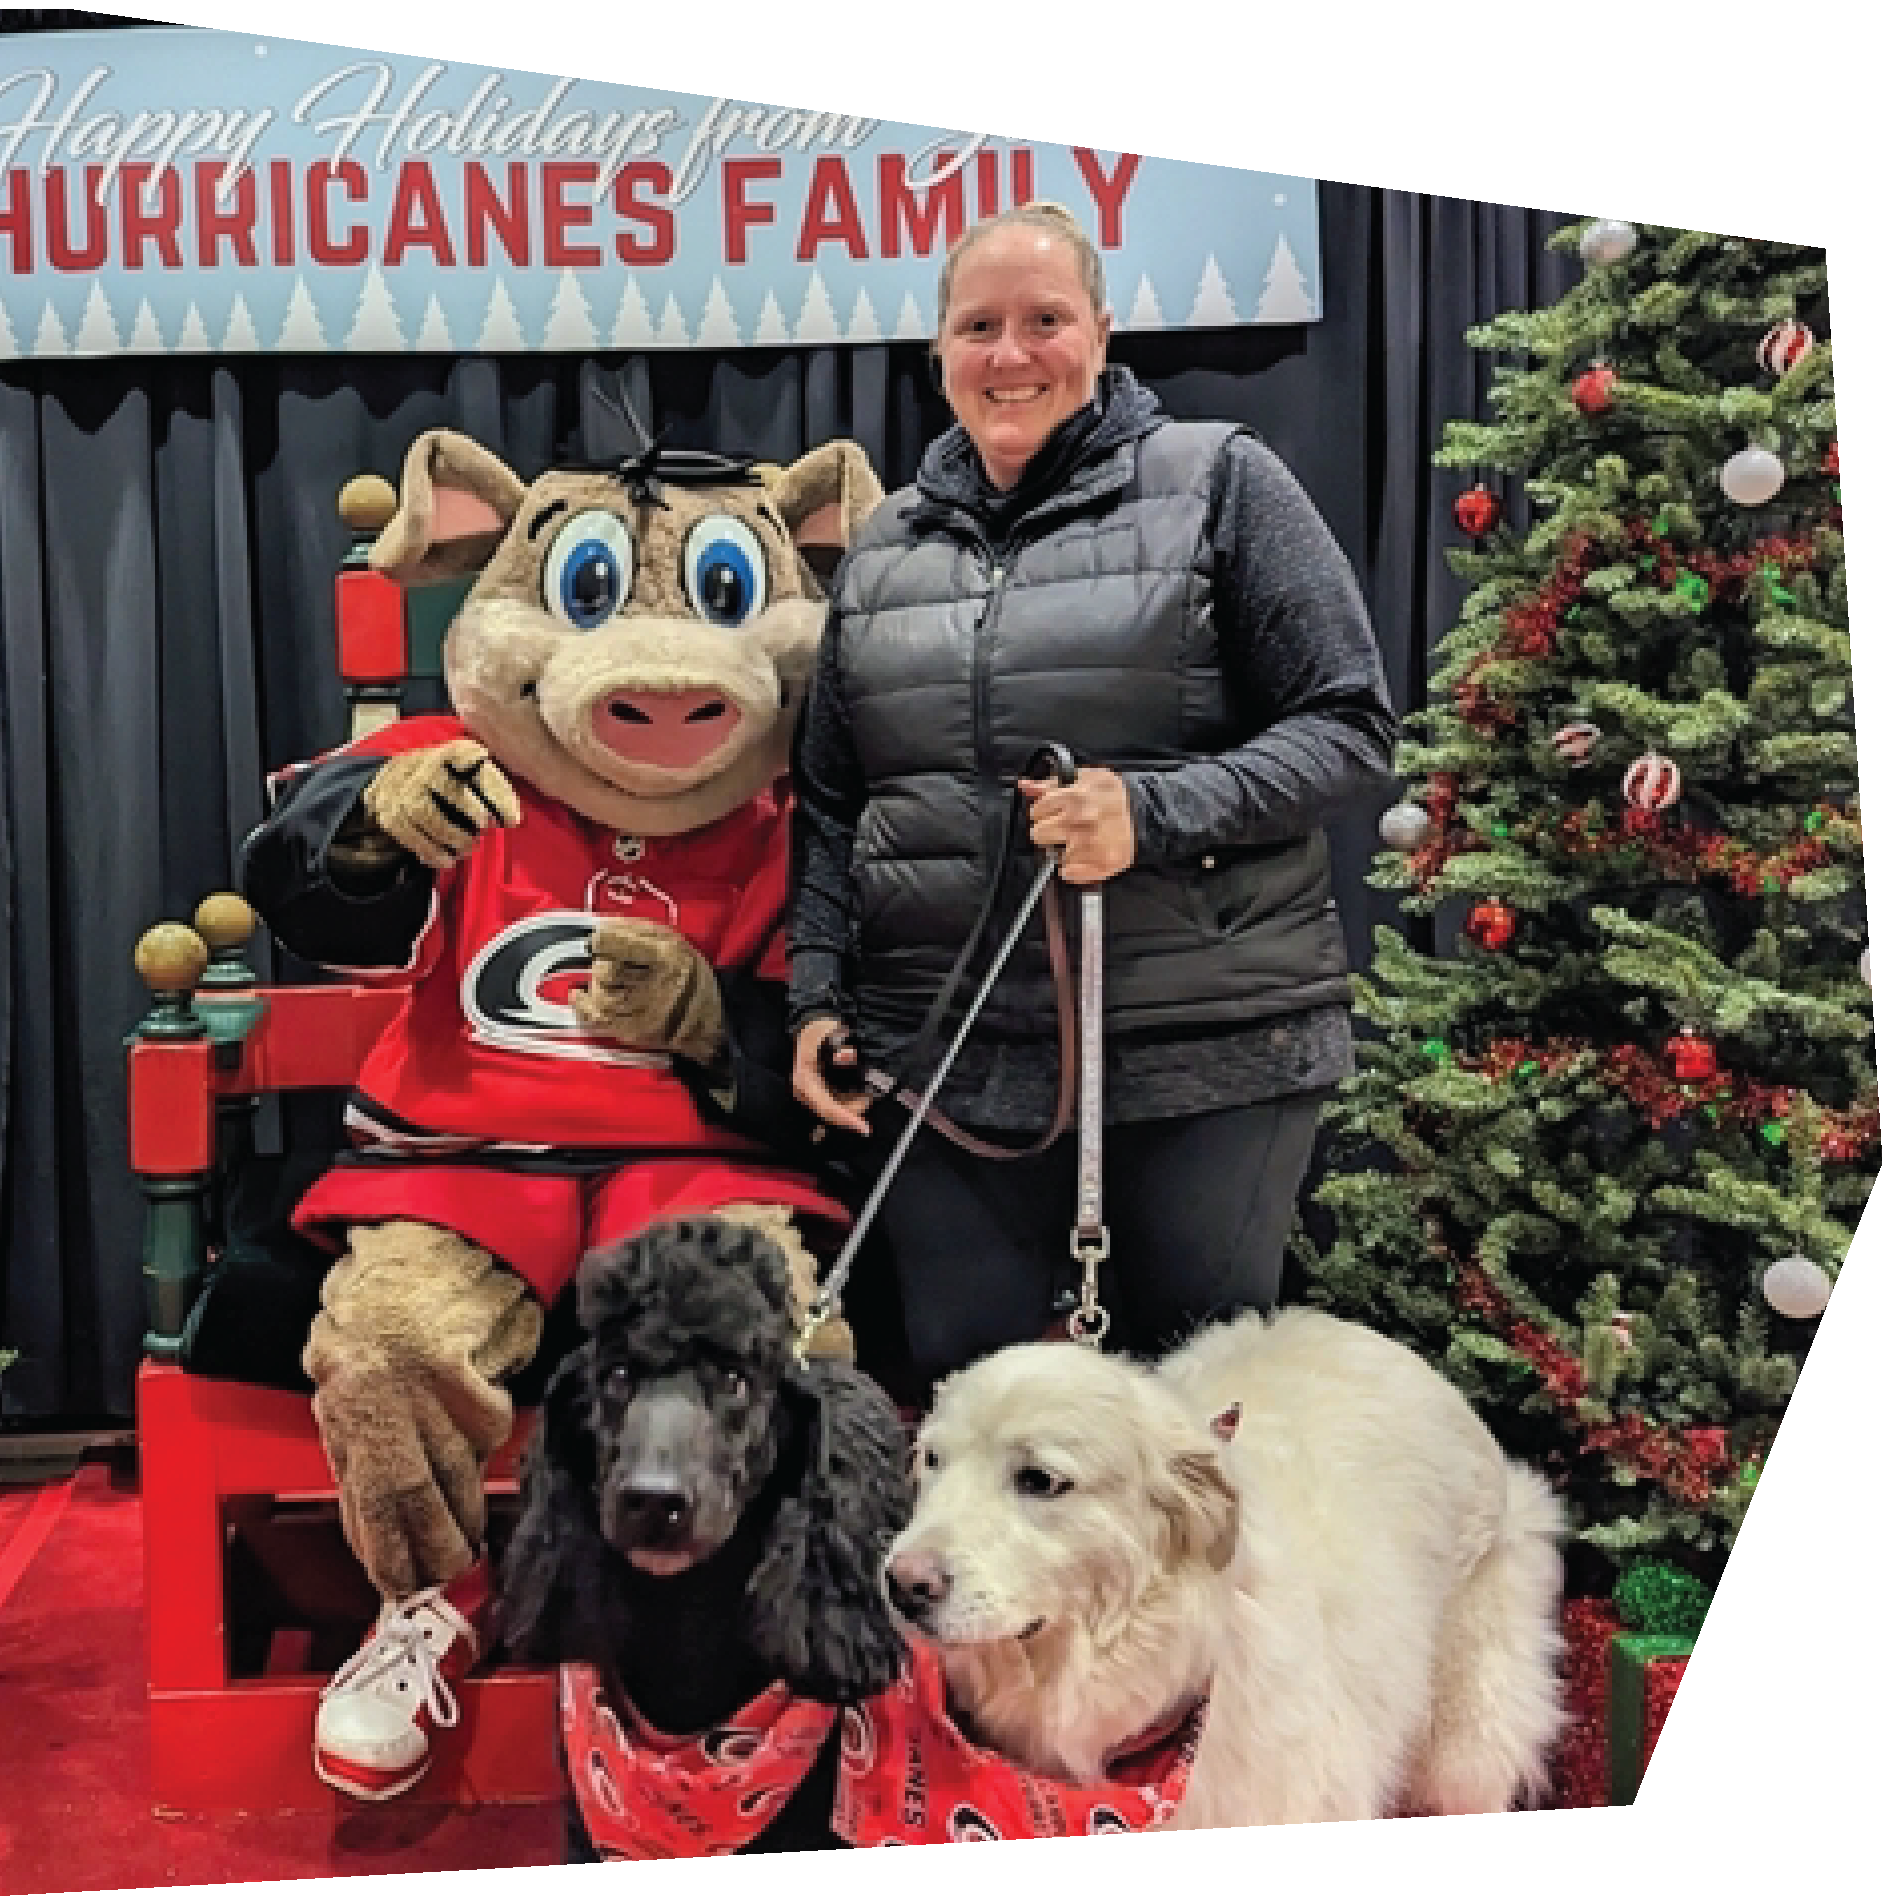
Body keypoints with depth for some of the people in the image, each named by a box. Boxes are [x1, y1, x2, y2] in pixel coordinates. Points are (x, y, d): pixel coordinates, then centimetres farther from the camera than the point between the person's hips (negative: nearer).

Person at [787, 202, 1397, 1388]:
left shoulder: (1218, 485, 1)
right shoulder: (884, 550, 14)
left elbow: (1353, 728, -4)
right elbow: (830, 803, 18)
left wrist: (1153, 811, -18)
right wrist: (818, 997, 7)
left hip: (1207, 1058, -3)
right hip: (943, 1065, 4)